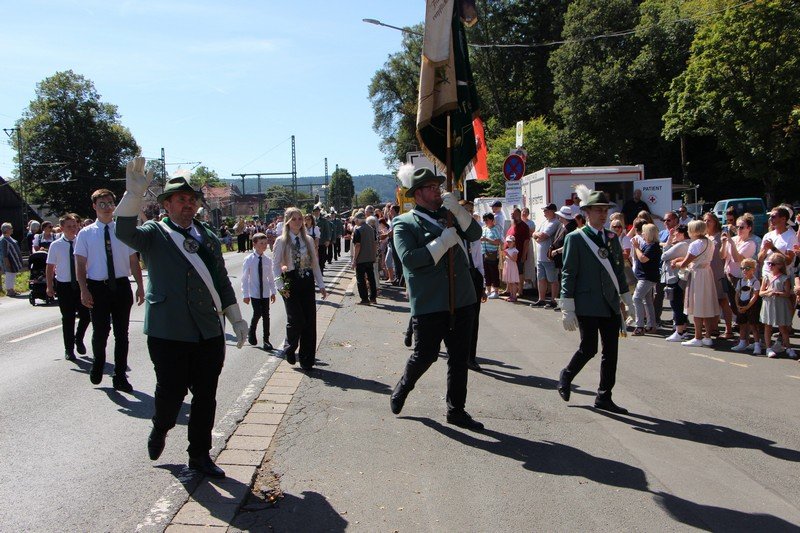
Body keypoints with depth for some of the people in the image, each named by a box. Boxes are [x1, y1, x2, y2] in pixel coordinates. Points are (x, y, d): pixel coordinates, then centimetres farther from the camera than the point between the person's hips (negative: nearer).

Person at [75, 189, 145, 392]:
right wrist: (84, 290, -11)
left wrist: (140, 286, 0)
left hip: (121, 286, 2)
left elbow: (133, 261, 7)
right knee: (100, 331, -2)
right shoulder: (85, 234, 2)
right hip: (97, 287, -2)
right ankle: (98, 363, 30)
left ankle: (120, 377, 19)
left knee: (122, 333, 7)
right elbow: (80, 264, -1)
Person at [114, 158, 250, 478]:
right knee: (171, 391, 2)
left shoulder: (208, 236, 14)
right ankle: (160, 429, 36)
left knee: (206, 396, 8)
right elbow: (124, 232, -23)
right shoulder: (154, 234, 0)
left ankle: (200, 455, 24)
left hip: (209, 332, 4)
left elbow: (222, 281, 19)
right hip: (168, 332, -4)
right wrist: (134, 193, -36)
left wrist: (236, 319, 17)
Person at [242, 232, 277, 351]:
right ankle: (251, 332, 19)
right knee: (257, 313, -10)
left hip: (265, 293, 3)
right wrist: (245, 294, -6)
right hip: (254, 293, -3)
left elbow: (271, 277, 7)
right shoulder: (248, 260, -9)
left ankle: (266, 340, 15)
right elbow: (245, 278, -6)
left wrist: (273, 292, 6)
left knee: (266, 315, 4)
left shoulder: (268, 260, -1)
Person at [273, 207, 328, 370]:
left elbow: (315, 264, 12)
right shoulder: (281, 241, -2)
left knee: (310, 321, 2)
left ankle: (307, 361, 13)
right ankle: (289, 349, 20)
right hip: (291, 283, -4)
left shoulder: (308, 240, 9)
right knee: (297, 320, -10)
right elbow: (276, 265, -2)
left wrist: (321, 285, 8)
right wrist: (281, 286, -11)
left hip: (307, 283, 4)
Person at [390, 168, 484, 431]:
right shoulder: (405, 223, -4)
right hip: (429, 304, -5)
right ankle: (401, 390, 32)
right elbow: (409, 258, -18)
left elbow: (475, 233, 0)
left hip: (462, 300, 5)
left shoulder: (448, 214, 12)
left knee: (459, 359, 11)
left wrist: (457, 209, -13)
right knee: (425, 355, 3)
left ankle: (456, 410, 25)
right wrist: (443, 242, -18)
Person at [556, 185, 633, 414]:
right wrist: (568, 307, -11)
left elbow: (619, 269, 17)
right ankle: (566, 376, 25)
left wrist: (625, 298, 13)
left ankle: (604, 397, 17)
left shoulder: (612, 238, 12)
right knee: (589, 348, -4)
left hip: (611, 304, 6)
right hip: (587, 305, -6)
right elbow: (568, 273, -8)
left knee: (611, 352, 6)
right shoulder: (575, 238, -5)